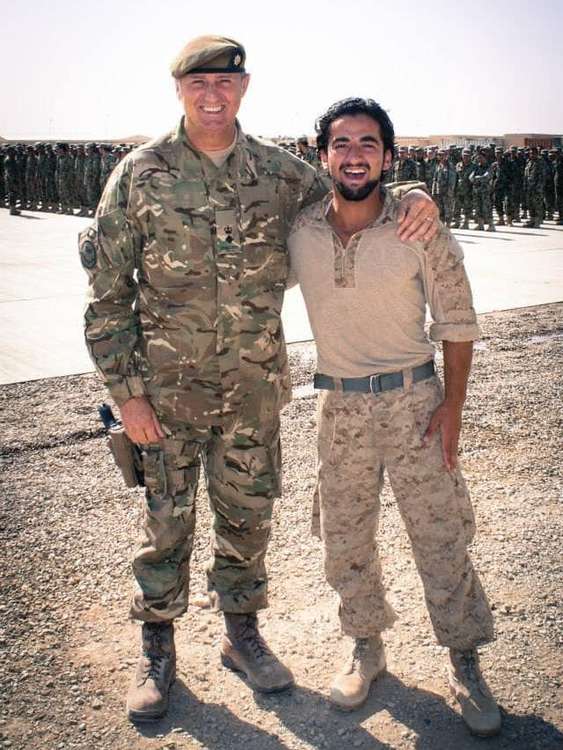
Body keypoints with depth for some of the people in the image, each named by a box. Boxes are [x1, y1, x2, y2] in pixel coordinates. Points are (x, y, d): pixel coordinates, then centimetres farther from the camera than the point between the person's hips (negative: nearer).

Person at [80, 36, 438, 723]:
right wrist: (127, 392, -8)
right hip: (169, 387, -2)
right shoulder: (140, 174, -7)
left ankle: (241, 633, 36)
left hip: (255, 386, 3)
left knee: (248, 513, 14)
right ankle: (157, 649, 30)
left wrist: (412, 198, -10)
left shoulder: (280, 172, 0)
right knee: (167, 519, 9)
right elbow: (107, 292, -4)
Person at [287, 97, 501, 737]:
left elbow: (456, 323, -3)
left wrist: (452, 405, -7)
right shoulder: (298, 233, -4)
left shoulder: (421, 231, -10)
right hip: (339, 404, 3)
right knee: (344, 538, 13)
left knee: (440, 536, 4)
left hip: (413, 401, -2)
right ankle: (365, 647, 36)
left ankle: (465, 667, 24)